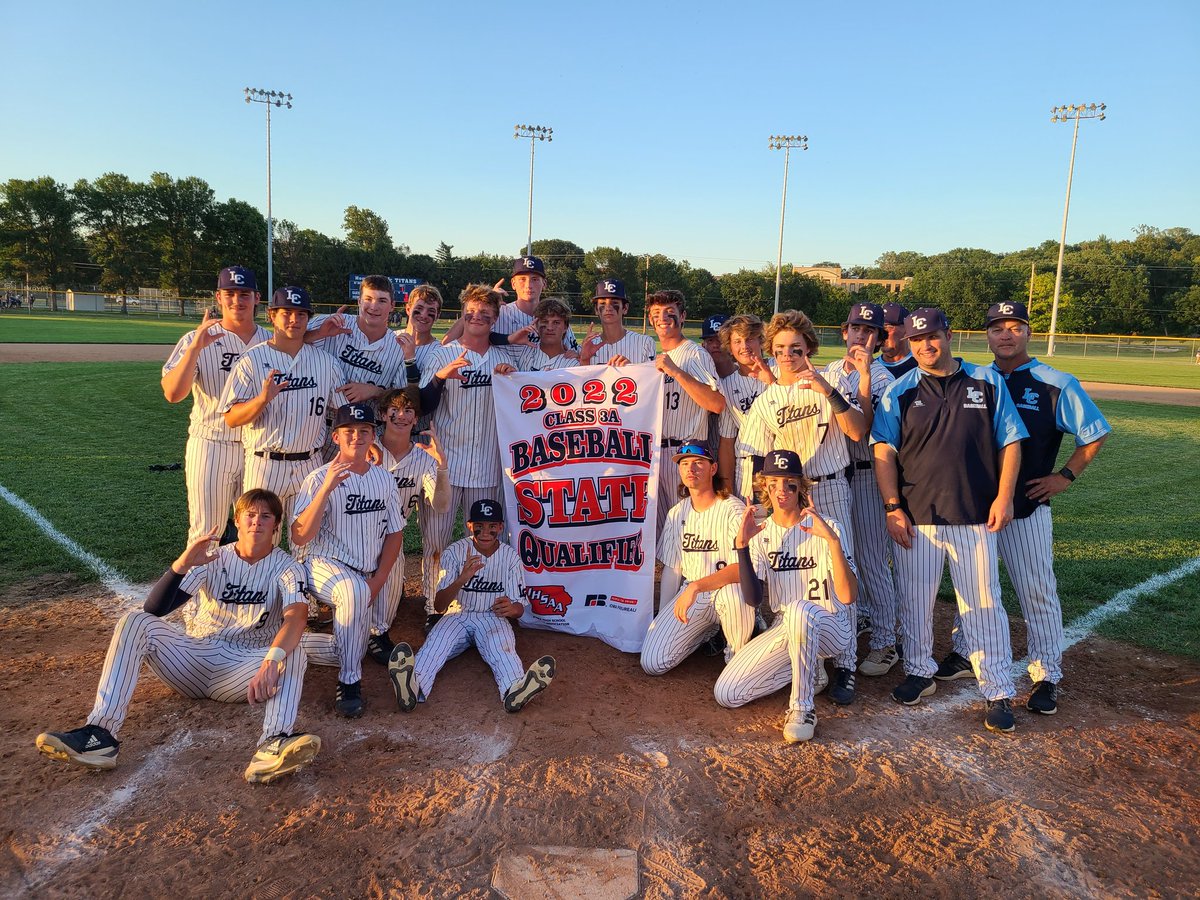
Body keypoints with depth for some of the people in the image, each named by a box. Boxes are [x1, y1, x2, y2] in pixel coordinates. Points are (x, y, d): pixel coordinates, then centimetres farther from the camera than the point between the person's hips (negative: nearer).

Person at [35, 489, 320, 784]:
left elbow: (297, 615, -24)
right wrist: (182, 563, -24)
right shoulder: (212, 560, 5)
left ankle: (273, 745, -59)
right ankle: (100, 735, -32)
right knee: (135, 620, -18)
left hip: (243, 671, -3)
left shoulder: (286, 568, -2)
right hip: (194, 658, 3)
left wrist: (273, 659, -44)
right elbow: (154, 610, -7)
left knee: (293, 652, -33)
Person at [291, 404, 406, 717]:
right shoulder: (320, 478, -11)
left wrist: (377, 580, -4)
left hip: (366, 577, 6)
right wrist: (326, 488, -32)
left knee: (350, 652, 1)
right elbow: (300, 537, -22)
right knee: (355, 590, -39)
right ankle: (349, 681, -27)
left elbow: (395, 533, 8)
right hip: (323, 565, -6)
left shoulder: (384, 479, 4)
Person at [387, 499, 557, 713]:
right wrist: (462, 579, -33)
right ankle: (414, 687, -61)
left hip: (493, 618, 0)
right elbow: (439, 606, -13)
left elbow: (519, 607, -1)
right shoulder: (455, 552, -6)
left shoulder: (511, 557, -2)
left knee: (502, 646, -34)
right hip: (458, 617, 1)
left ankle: (516, 690, -64)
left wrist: (511, 608, -29)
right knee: (437, 641, -32)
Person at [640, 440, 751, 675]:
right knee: (652, 662, -13)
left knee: (733, 591, -42)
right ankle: (708, 629, 15)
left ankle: (737, 653, -9)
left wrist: (697, 586, -32)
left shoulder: (733, 509, -11)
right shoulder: (677, 513, 8)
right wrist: (663, 618, 7)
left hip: (725, 591, -4)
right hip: (689, 592, 5)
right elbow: (672, 568, 12)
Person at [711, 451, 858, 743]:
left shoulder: (826, 527, -10)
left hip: (833, 628, -5)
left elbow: (847, 596, -23)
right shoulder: (761, 533, 2)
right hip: (786, 629, 5)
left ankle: (802, 708, -22)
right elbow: (753, 598, -11)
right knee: (726, 694, -8)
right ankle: (810, 671, 12)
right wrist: (742, 545, -22)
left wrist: (832, 539, -34)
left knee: (798, 609, -41)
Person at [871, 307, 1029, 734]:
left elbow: (1010, 442, 7)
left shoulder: (988, 382, 5)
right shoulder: (899, 391, 4)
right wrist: (893, 507, -7)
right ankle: (919, 672, 28)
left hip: (976, 516, 0)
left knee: (983, 603, 3)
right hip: (915, 517, 1)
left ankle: (998, 692, 12)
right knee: (914, 600, 10)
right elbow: (884, 451, 0)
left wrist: (1003, 497, -3)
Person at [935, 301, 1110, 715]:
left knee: (1037, 591, 2)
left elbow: (1095, 433, 2)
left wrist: (1065, 476, -4)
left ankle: (1047, 676, 14)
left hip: (1027, 507, -3)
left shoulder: (1056, 385, -5)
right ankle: (964, 653, 31)